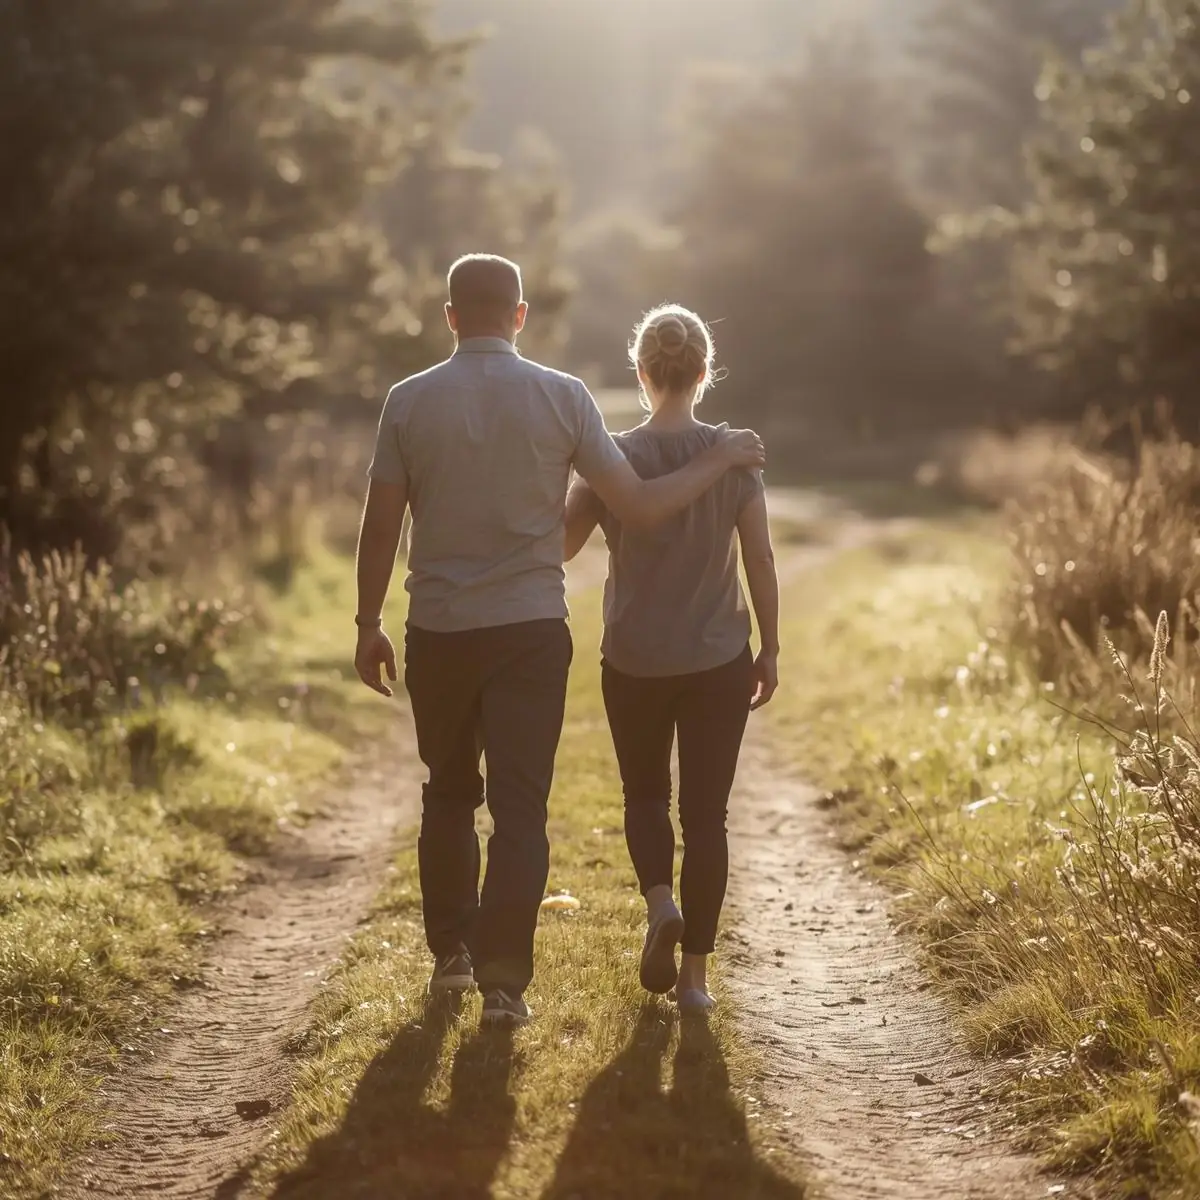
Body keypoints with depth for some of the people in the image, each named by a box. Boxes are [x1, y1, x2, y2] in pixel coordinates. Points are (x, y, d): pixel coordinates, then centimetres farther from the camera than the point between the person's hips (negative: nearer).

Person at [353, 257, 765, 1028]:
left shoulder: (410, 402, -3)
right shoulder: (562, 397, -5)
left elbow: (381, 525, -1)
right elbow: (640, 508, -5)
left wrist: (369, 625, 10)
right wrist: (720, 461, 10)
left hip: (439, 632, 2)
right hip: (531, 629, -1)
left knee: (449, 795, 19)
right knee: (520, 807, 1)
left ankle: (452, 952, 28)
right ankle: (504, 979, -6)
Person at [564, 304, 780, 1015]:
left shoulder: (614, 459, -8)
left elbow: (560, 546, 0)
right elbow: (761, 562, -4)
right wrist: (770, 649, 7)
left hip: (635, 662, 0)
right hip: (719, 662, 0)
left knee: (646, 794, 20)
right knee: (705, 811, 8)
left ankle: (660, 899, -8)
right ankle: (696, 972, 7)